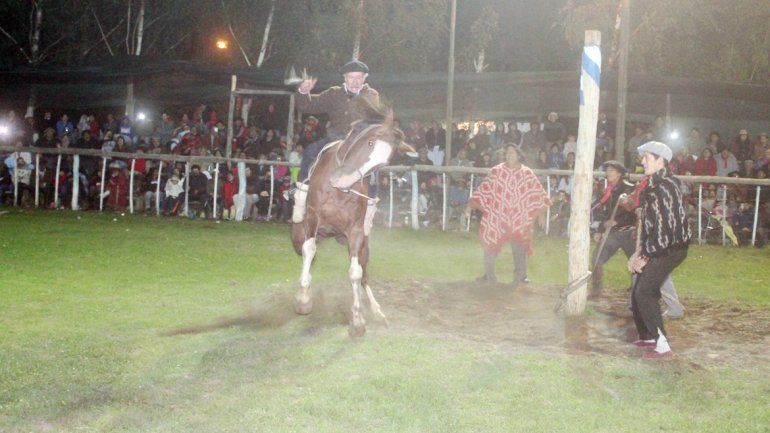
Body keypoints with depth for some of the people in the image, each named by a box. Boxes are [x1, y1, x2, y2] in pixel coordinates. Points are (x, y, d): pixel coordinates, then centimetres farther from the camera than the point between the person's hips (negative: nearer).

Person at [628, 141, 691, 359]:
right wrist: (638, 253, 10)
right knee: (638, 292, 13)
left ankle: (662, 345, -8)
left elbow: (664, 227, -23)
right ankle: (647, 337, 28)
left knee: (645, 293, -12)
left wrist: (644, 257, -16)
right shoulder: (652, 186, 11)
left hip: (670, 248, -10)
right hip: (656, 247, 10)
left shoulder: (664, 188, -20)